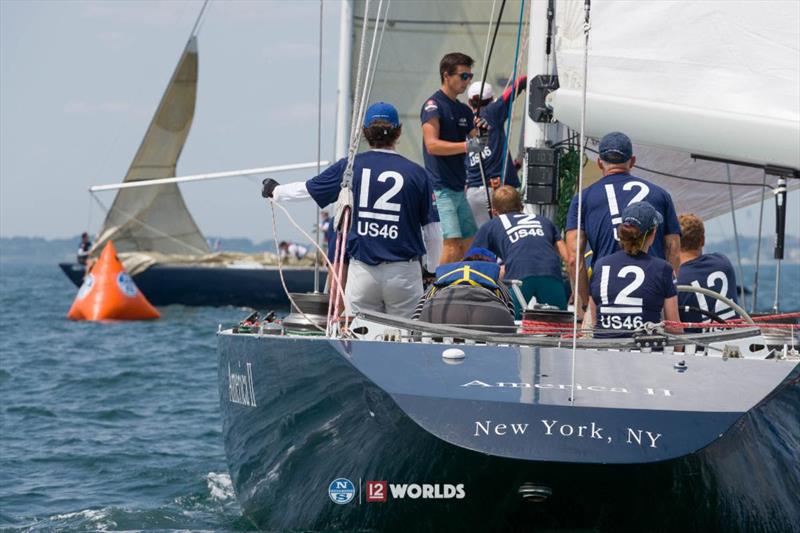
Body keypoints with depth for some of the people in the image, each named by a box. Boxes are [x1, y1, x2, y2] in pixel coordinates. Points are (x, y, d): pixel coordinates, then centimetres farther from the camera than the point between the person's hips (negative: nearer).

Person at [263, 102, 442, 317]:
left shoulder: (350, 166, 1)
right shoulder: (416, 173, -2)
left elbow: (307, 190, 16)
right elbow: (433, 231, 1)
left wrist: (275, 191, 36)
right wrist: (433, 272, 15)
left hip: (362, 271, 1)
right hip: (403, 273, -1)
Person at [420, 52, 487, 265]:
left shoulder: (464, 111, 17)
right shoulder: (433, 105, -8)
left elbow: (475, 144, 20)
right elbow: (432, 145, -20)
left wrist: (482, 134, -1)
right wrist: (466, 146, -27)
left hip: (459, 188, 9)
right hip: (441, 189, -9)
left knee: (469, 245, 9)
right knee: (453, 243, -18)